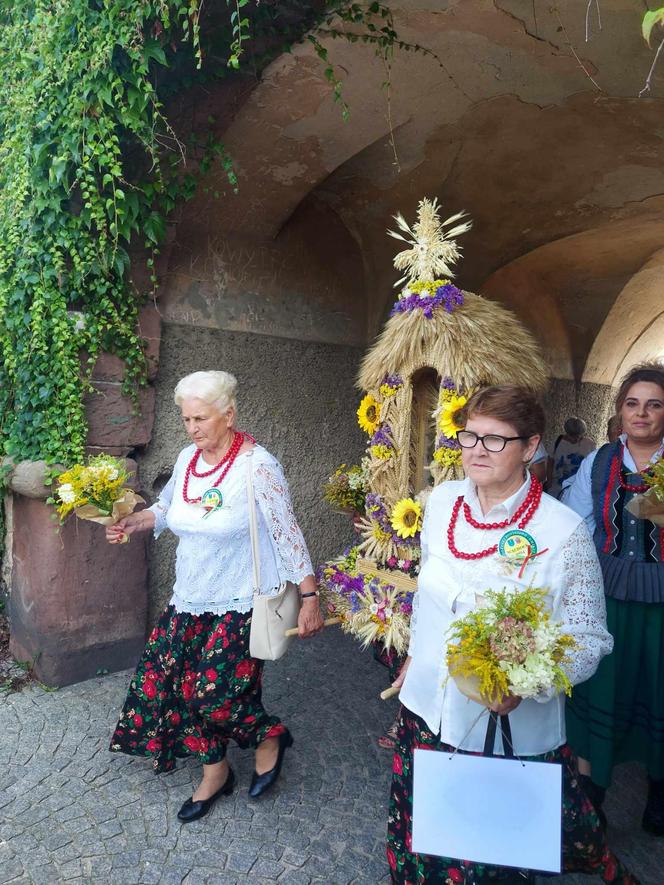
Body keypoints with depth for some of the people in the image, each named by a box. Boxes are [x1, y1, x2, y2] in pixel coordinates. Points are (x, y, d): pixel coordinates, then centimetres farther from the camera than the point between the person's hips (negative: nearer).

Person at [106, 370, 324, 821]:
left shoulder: (258, 466, -19)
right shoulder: (188, 459, 0)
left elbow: (289, 535, -16)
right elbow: (166, 508, 19)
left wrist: (310, 597, -16)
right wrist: (131, 523, 1)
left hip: (241, 606, -7)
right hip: (190, 601, 7)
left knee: (217, 692, -6)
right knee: (167, 681, 10)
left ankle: (271, 736, 28)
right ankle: (214, 773, 33)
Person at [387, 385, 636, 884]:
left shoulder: (564, 532, -19)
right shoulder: (443, 500, -5)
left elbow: (588, 638, -13)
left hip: (511, 727, -4)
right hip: (429, 712, 4)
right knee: (423, 839, 21)